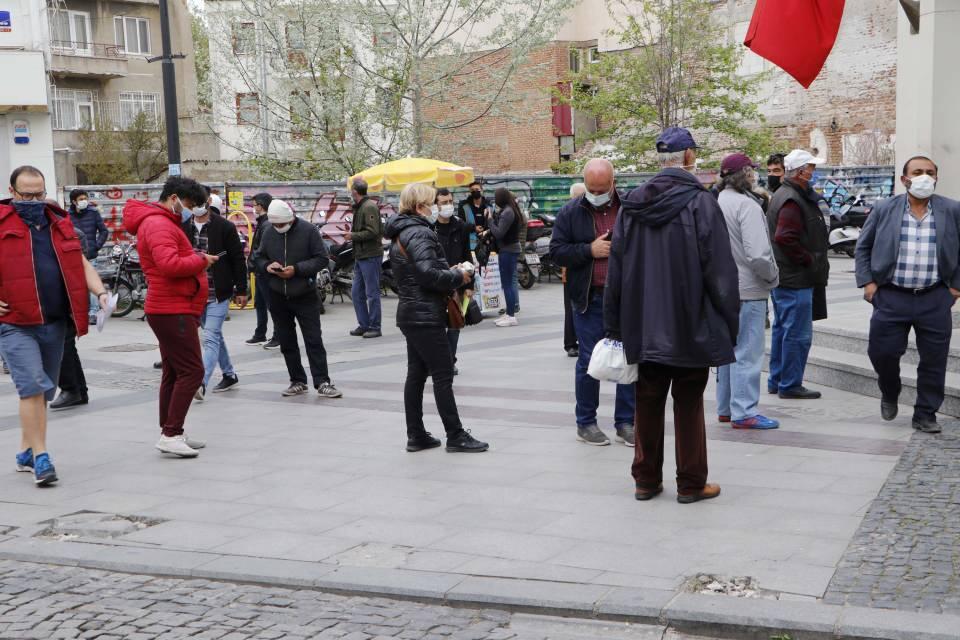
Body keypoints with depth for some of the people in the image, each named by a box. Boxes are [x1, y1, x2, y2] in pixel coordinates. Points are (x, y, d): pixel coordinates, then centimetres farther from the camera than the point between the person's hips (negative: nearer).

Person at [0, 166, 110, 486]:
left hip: (55, 323, 6)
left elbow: (80, 262, 18)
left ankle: (26, 453, 26)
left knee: (42, 392, 13)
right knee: (32, 387, -14)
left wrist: (100, 292, 2)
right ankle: (40, 458, -9)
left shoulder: (59, 222, 14)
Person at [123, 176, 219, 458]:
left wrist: (197, 260, 5)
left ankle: (170, 433, 20)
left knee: (174, 373, 14)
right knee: (191, 371, -12)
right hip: (173, 310, -11)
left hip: (172, 310, 11)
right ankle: (171, 435, -12)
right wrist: (201, 260, -15)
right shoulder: (159, 224, -15)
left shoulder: (163, 223, 21)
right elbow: (170, 264, -28)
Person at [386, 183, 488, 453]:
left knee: (416, 374, 11)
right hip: (426, 316, -10)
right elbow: (428, 273, -26)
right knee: (443, 375, -4)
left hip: (410, 313, 10)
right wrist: (458, 277, -12)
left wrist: (449, 271, 9)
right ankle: (455, 436, 2)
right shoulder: (419, 233, -16)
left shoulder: (400, 234, 15)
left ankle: (416, 435, 15)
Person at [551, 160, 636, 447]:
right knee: (589, 361, 5)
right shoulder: (571, 212, 2)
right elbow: (557, 251, 0)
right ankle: (586, 423, 17)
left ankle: (626, 422, 18)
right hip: (589, 299, -1)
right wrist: (590, 250, -12)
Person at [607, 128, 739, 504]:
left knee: (648, 402, 13)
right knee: (688, 404, 6)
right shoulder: (700, 204, -12)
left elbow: (616, 270, 6)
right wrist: (729, 322, -1)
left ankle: (646, 479, 21)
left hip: (644, 327, 4)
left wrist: (615, 325, 11)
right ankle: (691, 484, 13)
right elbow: (720, 270, -11)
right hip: (691, 328, -4)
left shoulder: (632, 205, 3)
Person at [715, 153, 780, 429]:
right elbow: (758, 254, -24)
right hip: (747, 291, -9)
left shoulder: (716, 203, 8)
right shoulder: (746, 205, -17)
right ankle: (744, 412, 0)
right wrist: (773, 276, -6)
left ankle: (726, 408, 25)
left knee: (728, 349, 17)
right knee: (747, 352, -3)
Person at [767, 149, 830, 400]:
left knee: (782, 329, 17)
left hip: (782, 276, 11)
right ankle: (790, 385, 1)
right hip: (795, 279, -11)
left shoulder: (783, 195, 15)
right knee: (798, 333, -4)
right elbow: (786, 238, -28)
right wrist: (809, 259, -17)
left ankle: (776, 381, 24)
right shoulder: (792, 200, -18)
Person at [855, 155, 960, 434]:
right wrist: (867, 282, 2)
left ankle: (925, 415, 19)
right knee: (882, 352, 1)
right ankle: (889, 395, 32)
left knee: (933, 360, 4)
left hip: (935, 299, 0)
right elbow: (863, 247, 10)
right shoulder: (884, 210, 2)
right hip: (891, 297, 0)